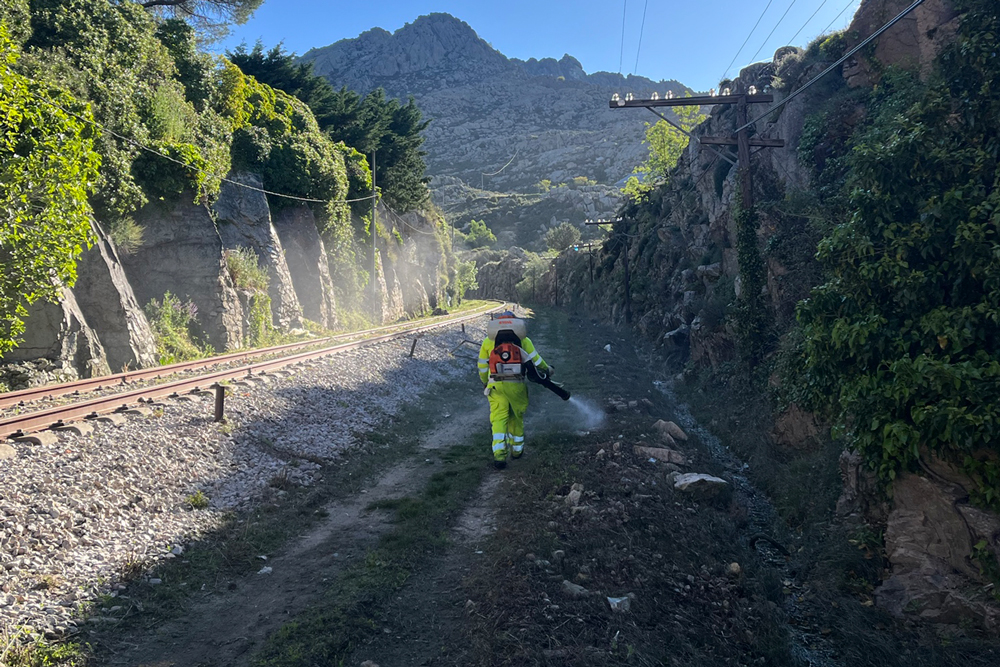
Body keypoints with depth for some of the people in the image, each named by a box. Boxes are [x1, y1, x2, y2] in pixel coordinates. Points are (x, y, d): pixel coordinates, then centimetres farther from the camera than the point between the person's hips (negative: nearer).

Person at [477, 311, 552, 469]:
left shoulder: (487, 342, 10)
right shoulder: (523, 340, 9)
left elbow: (482, 368, 14)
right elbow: (535, 359, 6)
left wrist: (485, 383, 30)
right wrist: (547, 369, 25)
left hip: (496, 385, 0)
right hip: (517, 385, 1)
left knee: (499, 418, 0)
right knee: (517, 417, 18)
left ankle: (499, 454, -15)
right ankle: (517, 449, 31)